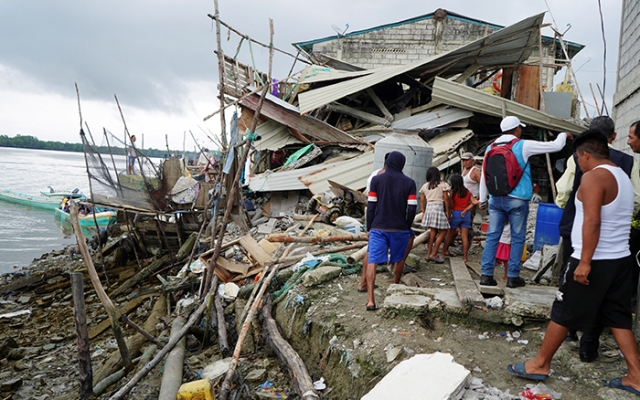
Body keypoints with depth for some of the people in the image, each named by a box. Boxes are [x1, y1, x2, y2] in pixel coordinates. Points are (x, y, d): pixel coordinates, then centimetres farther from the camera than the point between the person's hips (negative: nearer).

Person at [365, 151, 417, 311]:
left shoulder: (377, 179, -1)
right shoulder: (409, 182, -1)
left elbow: (371, 206, -3)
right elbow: (412, 208, -3)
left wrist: (369, 228, 5)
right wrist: (407, 227, 11)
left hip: (378, 228, -1)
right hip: (400, 229, 1)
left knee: (372, 261, -4)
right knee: (398, 261, 19)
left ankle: (371, 300, -12)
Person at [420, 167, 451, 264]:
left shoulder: (425, 186, 10)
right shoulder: (443, 184, -2)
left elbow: (422, 200, 11)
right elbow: (446, 199, -5)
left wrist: (423, 212, 17)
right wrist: (447, 211, 2)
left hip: (428, 208, 6)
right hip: (439, 207, -5)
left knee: (432, 231, 13)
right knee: (443, 231, 3)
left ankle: (429, 254, 13)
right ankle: (433, 254, -2)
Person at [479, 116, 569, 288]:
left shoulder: (491, 147, 7)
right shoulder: (523, 146, -4)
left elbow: (484, 175, 10)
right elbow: (555, 146, 3)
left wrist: (482, 198, 18)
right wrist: (563, 135, 25)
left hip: (496, 199, 4)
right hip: (517, 200, -3)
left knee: (492, 236, 5)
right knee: (517, 238, 6)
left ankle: (486, 274, 3)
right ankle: (513, 276, 9)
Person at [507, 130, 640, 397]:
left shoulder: (594, 177, -15)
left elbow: (592, 222, -24)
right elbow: (616, 220, 18)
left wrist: (584, 262, -24)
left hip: (596, 261, -9)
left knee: (562, 314, 2)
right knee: (618, 317, 15)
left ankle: (540, 365, 13)